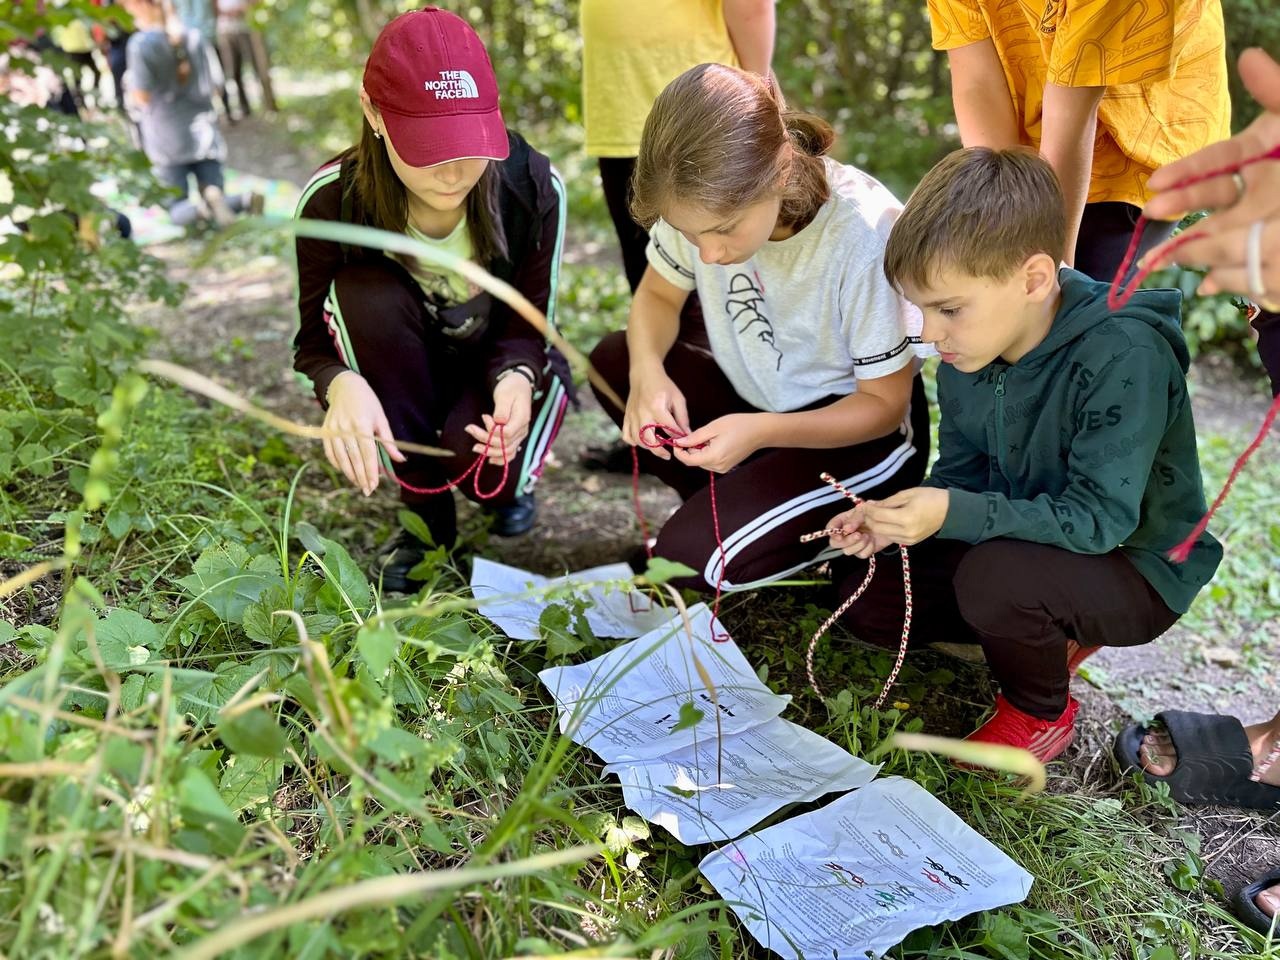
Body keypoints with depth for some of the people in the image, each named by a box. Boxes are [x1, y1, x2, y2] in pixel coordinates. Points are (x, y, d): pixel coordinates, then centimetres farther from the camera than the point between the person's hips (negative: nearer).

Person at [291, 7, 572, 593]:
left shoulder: (533, 186, -23)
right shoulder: (332, 200, -23)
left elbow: (531, 323, -15)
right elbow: (314, 339, -15)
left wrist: (517, 377, -39)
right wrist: (342, 385, -40)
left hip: (500, 369, -1)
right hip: (402, 379, 2)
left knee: (481, 460, -34)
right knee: (363, 293, -31)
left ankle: (510, 482, 9)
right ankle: (426, 508, -13)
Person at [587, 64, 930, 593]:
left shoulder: (864, 234, -30)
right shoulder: (705, 200, -17)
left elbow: (886, 403, -19)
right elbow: (658, 295, 1)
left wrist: (760, 432, -33)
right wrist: (647, 372, -22)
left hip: (859, 432, -6)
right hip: (755, 402, 6)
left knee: (691, 557, -22)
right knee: (613, 360, -10)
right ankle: (739, 497, -1)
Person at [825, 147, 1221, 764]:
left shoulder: (1123, 358, -30)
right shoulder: (968, 353, -8)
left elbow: (1099, 517, -31)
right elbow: (960, 472, 0)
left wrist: (955, 514, -39)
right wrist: (896, 520, -20)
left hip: (1136, 568, -7)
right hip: (1026, 543, 7)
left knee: (997, 574, -36)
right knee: (862, 587, -4)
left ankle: (1042, 710, -3)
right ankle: (1050, 634, 10)